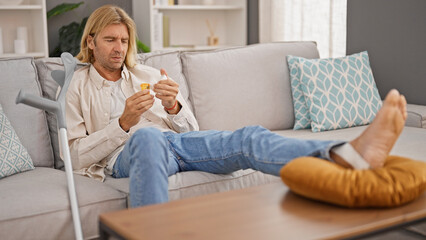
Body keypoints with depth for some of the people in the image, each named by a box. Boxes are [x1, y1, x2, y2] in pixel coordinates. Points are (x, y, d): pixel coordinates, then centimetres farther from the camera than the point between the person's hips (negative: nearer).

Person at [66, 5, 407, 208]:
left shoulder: (149, 75, 26)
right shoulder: (78, 89, 16)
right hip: (126, 154, -3)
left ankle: (350, 155, -49)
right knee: (146, 136, -42)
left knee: (249, 138, -26)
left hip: (176, 140, 3)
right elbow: (77, 156, 4)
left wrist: (173, 107, -4)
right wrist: (124, 122, -11)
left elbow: (191, 129, 20)